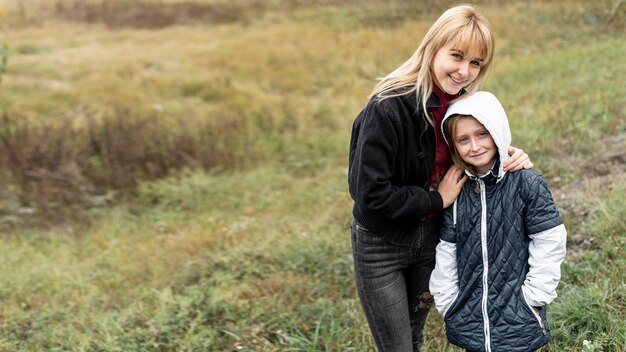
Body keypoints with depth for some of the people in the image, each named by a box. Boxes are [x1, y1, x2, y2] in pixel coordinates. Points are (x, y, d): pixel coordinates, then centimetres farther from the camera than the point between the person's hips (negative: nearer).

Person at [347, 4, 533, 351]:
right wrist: (437, 199, -19)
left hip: (430, 240, 6)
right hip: (381, 246, -6)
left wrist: (510, 160, -10)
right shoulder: (388, 107, -26)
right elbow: (371, 194, -28)